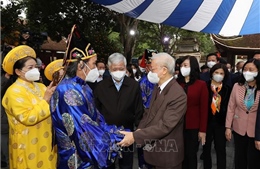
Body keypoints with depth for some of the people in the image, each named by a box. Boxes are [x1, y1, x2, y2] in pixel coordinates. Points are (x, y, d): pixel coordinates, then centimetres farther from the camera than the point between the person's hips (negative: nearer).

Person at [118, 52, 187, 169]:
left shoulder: (178, 95, -26)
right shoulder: (157, 87, 3)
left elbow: (165, 126, -29)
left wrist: (135, 136, -29)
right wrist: (140, 129, -7)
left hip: (167, 154, -7)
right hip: (153, 148, 7)